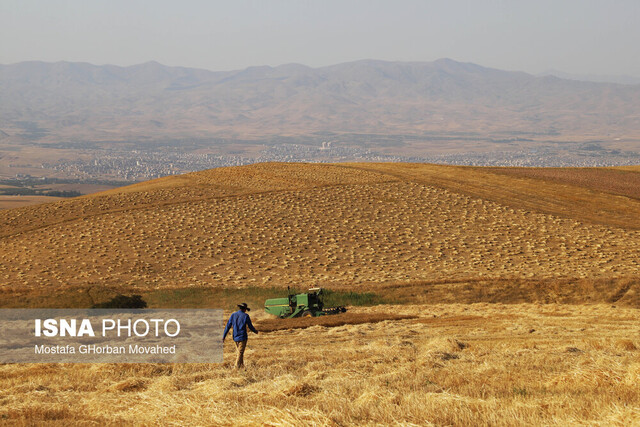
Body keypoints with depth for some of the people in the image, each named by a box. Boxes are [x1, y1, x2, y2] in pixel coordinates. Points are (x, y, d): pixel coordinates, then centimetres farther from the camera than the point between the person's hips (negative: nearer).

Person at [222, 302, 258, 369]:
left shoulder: (233, 315, 2)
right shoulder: (245, 316, -9)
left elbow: (228, 326, 0)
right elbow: (250, 326, -1)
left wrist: (223, 336, 2)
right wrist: (255, 331, 19)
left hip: (235, 338, 5)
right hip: (242, 337, -5)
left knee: (238, 352, 17)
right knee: (240, 353, -2)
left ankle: (242, 366, 26)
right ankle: (237, 368, -6)